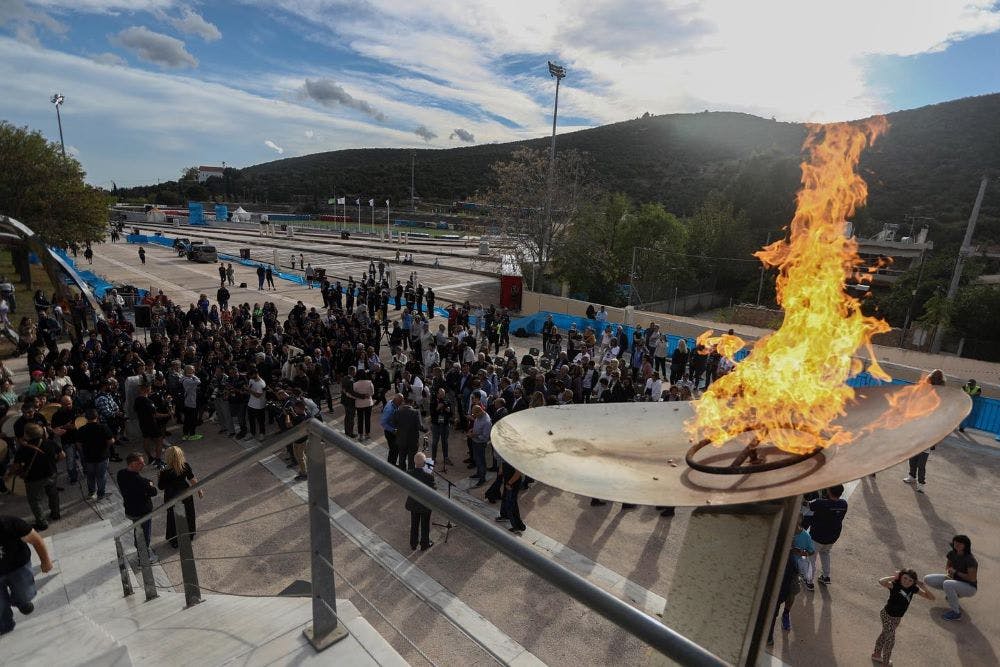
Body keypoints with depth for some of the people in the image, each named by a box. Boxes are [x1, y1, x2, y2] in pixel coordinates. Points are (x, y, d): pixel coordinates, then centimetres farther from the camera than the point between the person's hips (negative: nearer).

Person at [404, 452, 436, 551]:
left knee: (414, 524, 24)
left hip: (413, 503, 3)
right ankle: (424, 545, 38)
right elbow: (433, 489, -18)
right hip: (426, 504, -3)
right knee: (425, 525, 20)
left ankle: (413, 544, 42)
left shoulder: (409, 474, -22)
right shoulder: (429, 476, -30)